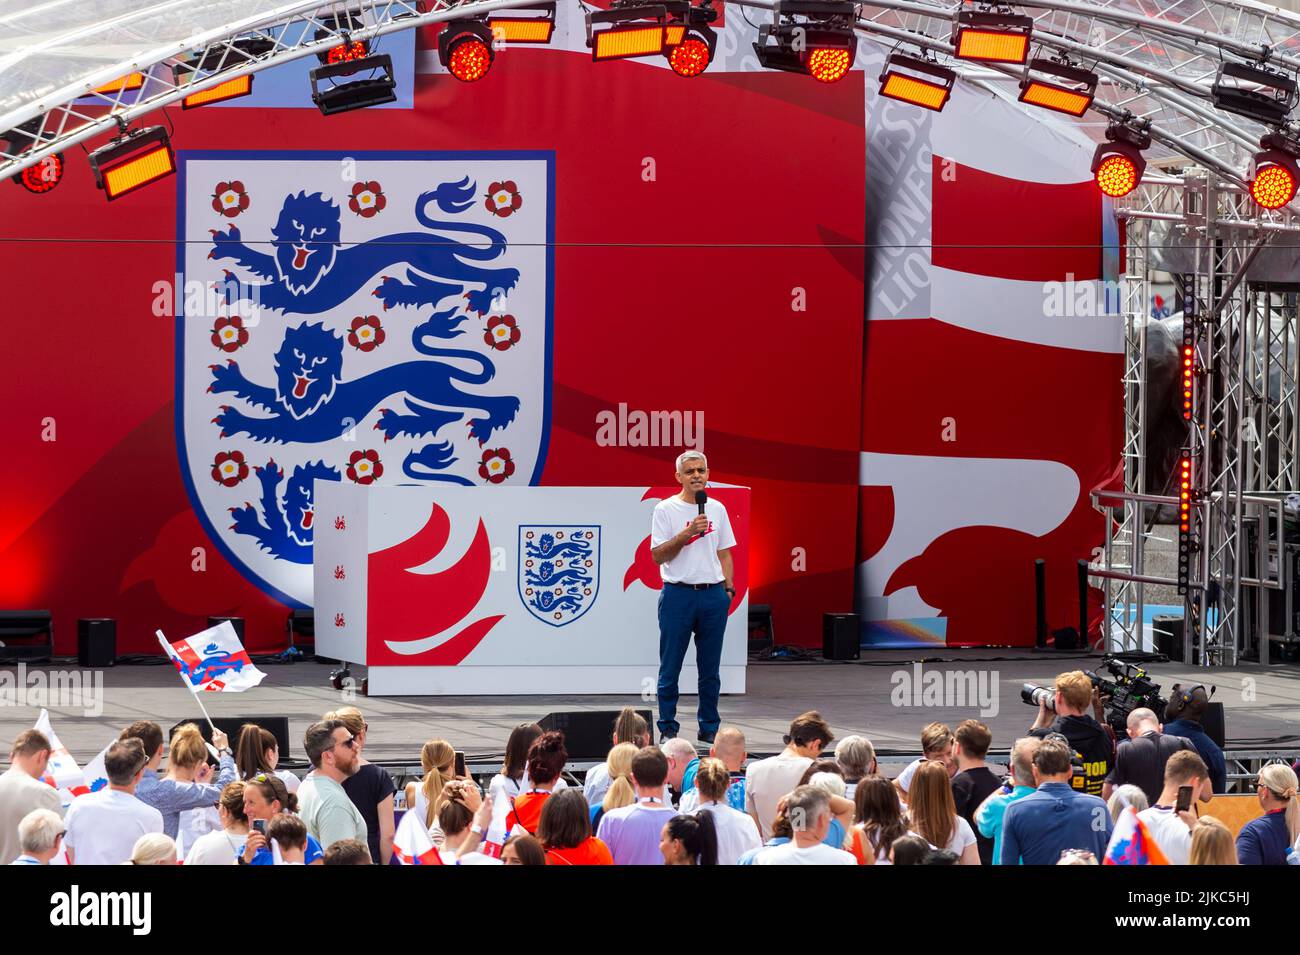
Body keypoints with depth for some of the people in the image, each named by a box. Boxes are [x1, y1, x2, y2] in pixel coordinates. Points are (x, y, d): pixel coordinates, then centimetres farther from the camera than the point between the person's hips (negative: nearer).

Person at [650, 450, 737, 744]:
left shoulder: (717, 509, 11)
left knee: (710, 667, 8)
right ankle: (668, 728, 6)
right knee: (670, 666, 0)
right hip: (678, 595, -4)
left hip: (713, 595, 4)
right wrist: (687, 533, -17)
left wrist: (728, 587, 7)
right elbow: (657, 554, -7)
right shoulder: (665, 510, -3)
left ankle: (709, 727, 15)